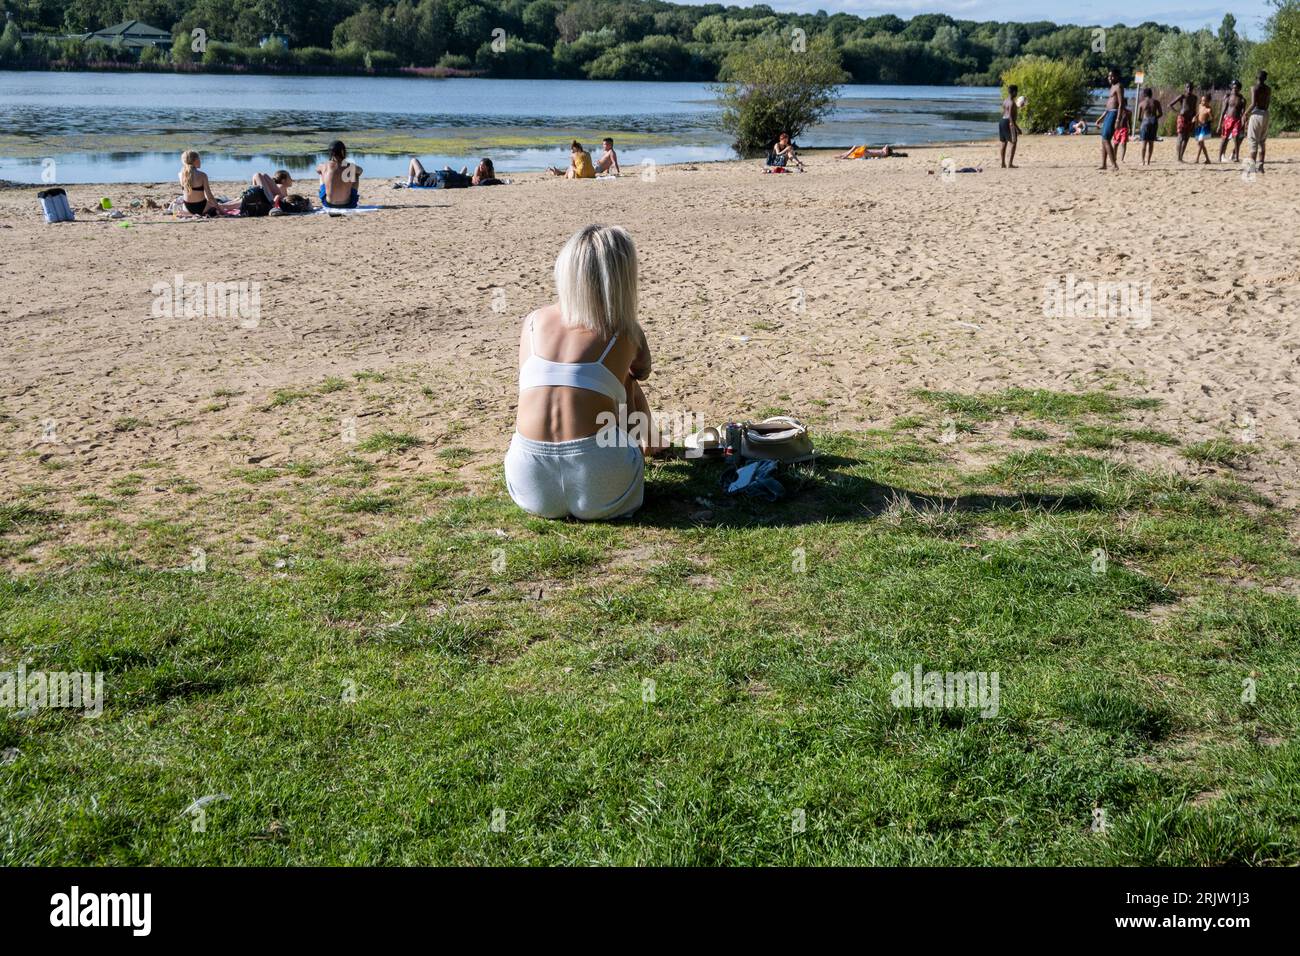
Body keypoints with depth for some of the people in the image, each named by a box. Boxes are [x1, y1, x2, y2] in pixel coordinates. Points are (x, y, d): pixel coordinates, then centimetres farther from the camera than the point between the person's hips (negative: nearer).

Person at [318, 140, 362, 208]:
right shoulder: (351, 167, -13)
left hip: (328, 205, 1)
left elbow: (317, 170, 16)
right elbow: (360, 170, 14)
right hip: (348, 205, -1)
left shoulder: (324, 166, -12)